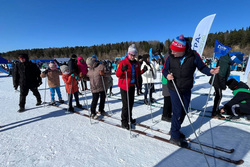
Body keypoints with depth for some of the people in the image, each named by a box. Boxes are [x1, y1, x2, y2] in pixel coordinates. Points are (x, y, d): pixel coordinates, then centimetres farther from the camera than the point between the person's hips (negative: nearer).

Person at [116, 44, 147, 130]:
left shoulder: (136, 63, 9)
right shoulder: (123, 62, -10)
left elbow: (137, 73, 20)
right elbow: (117, 74, -15)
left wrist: (143, 71, 1)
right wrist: (122, 70, -35)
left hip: (132, 85, 6)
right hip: (124, 86, -6)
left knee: (131, 103, 15)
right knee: (126, 104, -3)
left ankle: (129, 118, 33)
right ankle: (124, 121, 12)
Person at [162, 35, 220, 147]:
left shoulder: (193, 56, -12)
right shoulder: (170, 57, -11)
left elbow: (201, 67, 0)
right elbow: (164, 70, -1)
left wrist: (210, 71, -19)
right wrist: (167, 75, -21)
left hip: (186, 89, 3)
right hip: (174, 89, -2)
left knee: (183, 112, 14)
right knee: (177, 112, -3)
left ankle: (174, 130, 37)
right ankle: (174, 136, 14)